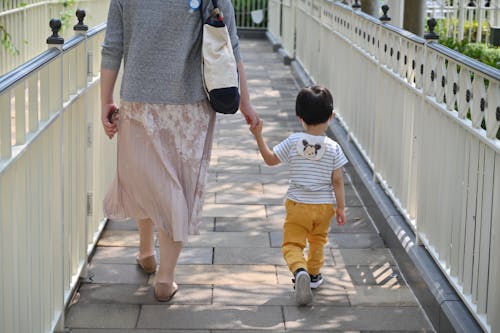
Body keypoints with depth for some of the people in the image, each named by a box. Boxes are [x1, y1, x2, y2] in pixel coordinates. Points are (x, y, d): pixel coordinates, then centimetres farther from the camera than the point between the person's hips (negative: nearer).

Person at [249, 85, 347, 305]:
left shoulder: (293, 142, -11)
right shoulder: (333, 148, -9)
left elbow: (270, 159, -1)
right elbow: (337, 180, -7)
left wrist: (258, 136, 5)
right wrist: (341, 207, 1)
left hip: (298, 204, -2)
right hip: (324, 205, 2)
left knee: (292, 243, 3)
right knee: (318, 240, 25)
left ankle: (300, 270, -25)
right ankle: (314, 274, 39)